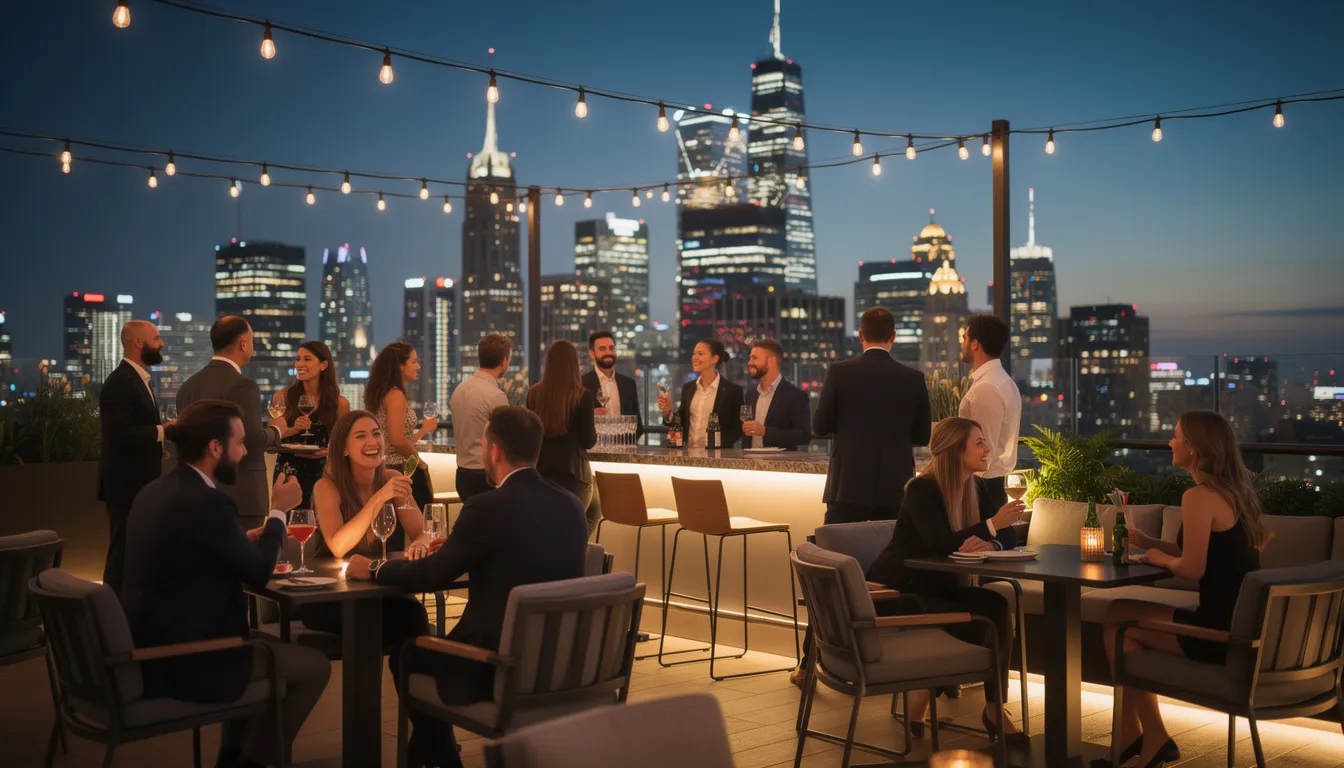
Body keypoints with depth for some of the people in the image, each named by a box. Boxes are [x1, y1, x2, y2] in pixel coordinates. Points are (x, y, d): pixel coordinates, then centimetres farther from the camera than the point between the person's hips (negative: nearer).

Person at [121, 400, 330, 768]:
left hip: (150, 649, 10)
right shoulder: (208, 501, -22)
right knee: (314, 666, 3)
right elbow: (258, 573, -12)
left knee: (267, 643, 30)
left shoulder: (155, 491, 7)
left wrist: (244, 541, 13)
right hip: (183, 662, -10)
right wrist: (279, 511, 0)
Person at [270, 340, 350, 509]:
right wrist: (292, 430, -14)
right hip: (287, 474, 0)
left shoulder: (339, 404, 0)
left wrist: (329, 452, -11)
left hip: (322, 474, 0)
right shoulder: (283, 397, 1)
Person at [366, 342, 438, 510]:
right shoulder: (396, 395, -13)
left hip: (389, 469, 10)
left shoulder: (385, 393, 15)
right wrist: (421, 464, -8)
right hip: (403, 469, -10)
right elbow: (398, 440, -21)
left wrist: (424, 430, 26)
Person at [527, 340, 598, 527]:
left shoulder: (534, 393, 1)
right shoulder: (582, 396, -11)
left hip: (540, 468, 4)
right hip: (571, 470, -4)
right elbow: (588, 441, -8)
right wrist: (594, 430, 14)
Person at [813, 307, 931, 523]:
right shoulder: (913, 378, 0)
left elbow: (820, 427, -1)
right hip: (894, 489, 2)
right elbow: (923, 436, 8)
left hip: (848, 486, -2)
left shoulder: (840, 372, -5)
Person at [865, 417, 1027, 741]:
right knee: (975, 628, -26)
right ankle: (919, 695, -5)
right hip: (897, 592, -7)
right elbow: (940, 544, -31)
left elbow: (1009, 536, 1)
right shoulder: (922, 489, -17)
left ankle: (995, 708, -13)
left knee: (998, 606, -20)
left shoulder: (977, 487, 5)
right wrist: (991, 525, -35)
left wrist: (989, 544, -22)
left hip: (939, 587, 7)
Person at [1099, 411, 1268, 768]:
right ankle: (1135, 739, 21)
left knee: (1117, 621, 7)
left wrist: (1162, 559, 0)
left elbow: (1192, 569, -21)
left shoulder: (1199, 497, -17)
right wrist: (1151, 543, 12)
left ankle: (1152, 739, 18)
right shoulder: (1237, 491, 12)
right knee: (1121, 614, 17)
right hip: (1244, 625, 9)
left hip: (1221, 632, -9)